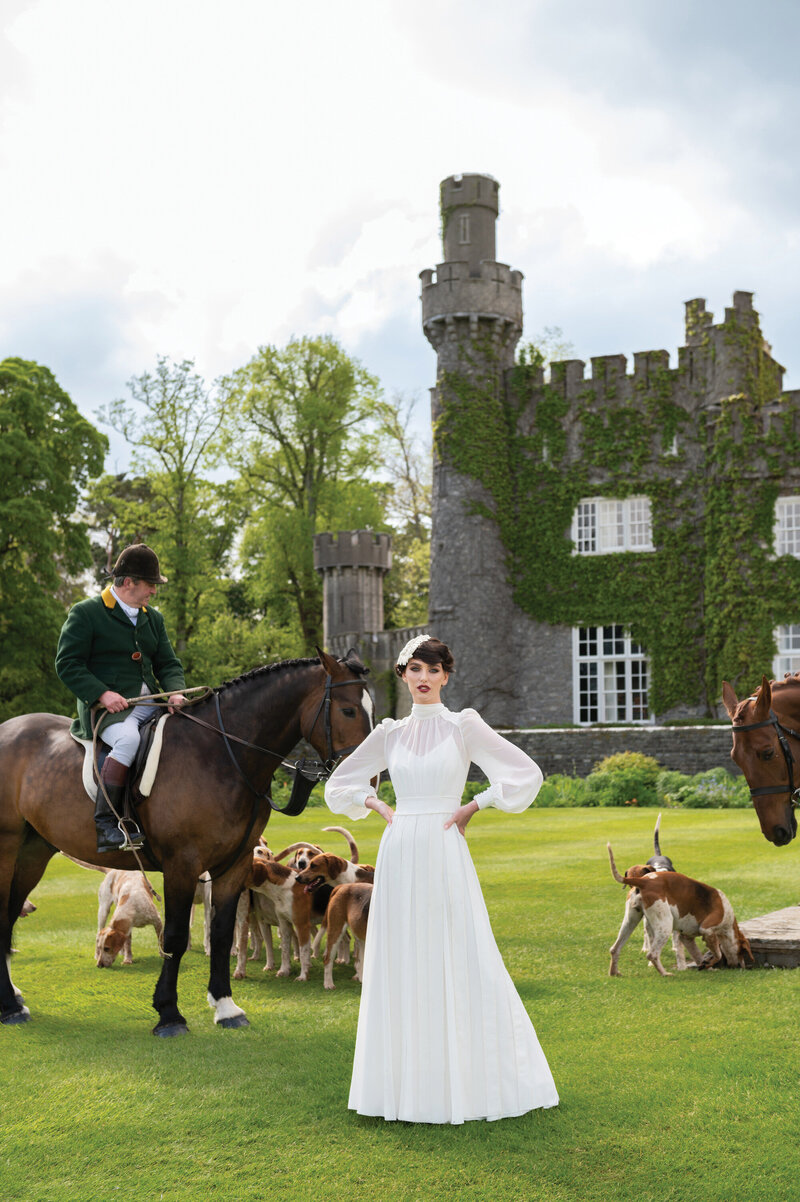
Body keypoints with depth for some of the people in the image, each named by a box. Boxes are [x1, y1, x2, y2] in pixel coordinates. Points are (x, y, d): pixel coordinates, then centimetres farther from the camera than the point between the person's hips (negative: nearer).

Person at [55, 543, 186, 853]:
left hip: (150, 703, 7)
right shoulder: (85, 613, -1)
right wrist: (102, 693, -19)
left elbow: (167, 663, 19)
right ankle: (104, 825, -32)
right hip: (105, 707, -7)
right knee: (128, 738, -38)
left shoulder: (153, 618, 20)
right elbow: (67, 664, -6)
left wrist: (175, 691, -5)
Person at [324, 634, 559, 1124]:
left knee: (458, 964, -2)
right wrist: (380, 807, 6)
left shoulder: (463, 726, 0)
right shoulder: (390, 734, 10)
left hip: (444, 854, -4)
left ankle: (471, 1080, 9)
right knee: (401, 966, 6)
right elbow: (340, 785, 21)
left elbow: (527, 775, -4)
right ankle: (408, 1082, 15)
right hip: (399, 857, 4)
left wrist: (471, 808, -5)